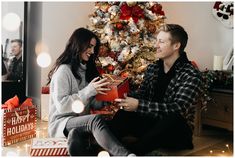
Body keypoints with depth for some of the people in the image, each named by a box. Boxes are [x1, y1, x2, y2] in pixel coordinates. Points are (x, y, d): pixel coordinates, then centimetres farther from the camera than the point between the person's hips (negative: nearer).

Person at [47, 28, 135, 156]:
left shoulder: (87, 69, 18)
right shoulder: (64, 70, -7)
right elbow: (61, 105, -15)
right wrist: (89, 91, -21)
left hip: (82, 123, 7)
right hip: (61, 123, -7)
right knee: (96, 120, -36)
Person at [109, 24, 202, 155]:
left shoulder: (191, 75, -13)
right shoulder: (153, 68, 7)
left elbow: (178, 109, -25)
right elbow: (141, 94, 6)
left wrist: (138, 105, -32)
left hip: (177, 130, -4)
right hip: (151, 123, 5)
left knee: (172, 118, -38)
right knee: (123, 114, -22)